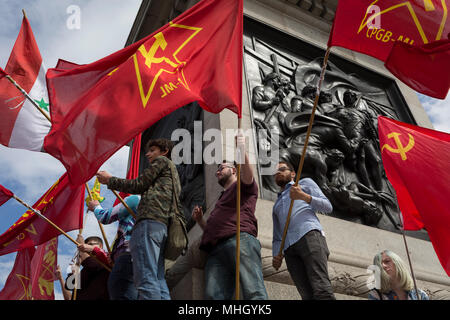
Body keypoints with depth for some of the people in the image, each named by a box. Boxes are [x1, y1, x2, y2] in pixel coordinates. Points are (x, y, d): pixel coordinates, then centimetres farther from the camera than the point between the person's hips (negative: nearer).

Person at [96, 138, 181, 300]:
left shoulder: (162, 161, 11)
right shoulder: (173, 174, 36)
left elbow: (138, 185, 4)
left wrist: (110, 180, 15)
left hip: (150, 221, -9)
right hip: (164, 225, 9)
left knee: (146, 279, -18)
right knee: (158, 280, 3)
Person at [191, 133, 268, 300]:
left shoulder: (243, 186, 23)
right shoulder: (221, 199, 43)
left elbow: (247, 174, -3)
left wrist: (242, 151, -19)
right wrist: (200, 220, 22)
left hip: (240, 238, -6)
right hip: (215, 249, 6)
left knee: (253, 292, -23)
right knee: (213, 295, -17)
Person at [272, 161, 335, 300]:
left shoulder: (305, 182, 25)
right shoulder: (277, 205, 38)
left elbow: (328, 207, 12)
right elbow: (277, 237, 30)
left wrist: (304, 197, -5)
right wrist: (276, 255, 8)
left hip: (309, 235, -4)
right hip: (289, 249, 4)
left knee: (321, 290, -24)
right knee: (308, 296, -13)